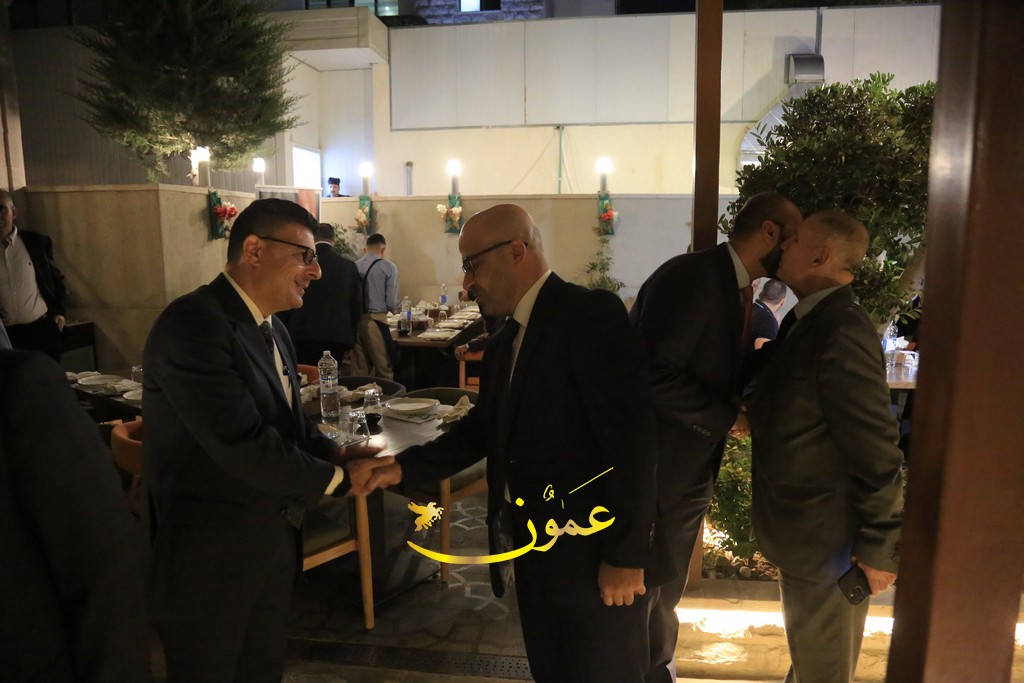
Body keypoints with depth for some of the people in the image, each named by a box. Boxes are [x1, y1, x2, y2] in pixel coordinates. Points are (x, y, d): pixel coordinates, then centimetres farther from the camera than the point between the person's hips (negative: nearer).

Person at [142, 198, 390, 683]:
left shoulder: (271, 330, 9)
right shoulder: (193, 324, -23)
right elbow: (244, 444, -29)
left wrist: (335, 455, -8)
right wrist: (336, 478, -15)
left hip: (271, 543, 9)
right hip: (207, 556, -8)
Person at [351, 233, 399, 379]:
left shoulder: (354, 266, 5)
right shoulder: (389, 267, -5)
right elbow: (392, 303, -8)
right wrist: (393, 309, 14)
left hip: (355, 320, 5)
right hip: (375, 321, -5)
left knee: (359, 371, 13)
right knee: (384, 370, 5)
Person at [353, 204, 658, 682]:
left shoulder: (592, 315, -17)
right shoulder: (505, 342, 10)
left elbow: (632, 439, -21)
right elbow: (482, 428, 13)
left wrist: (626, 556, -19)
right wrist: (405, 468, 1)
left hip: (593, 555, -8)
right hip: (532, 550, 8)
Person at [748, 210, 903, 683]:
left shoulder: (841, 333, -25)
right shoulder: (806, 321, 5)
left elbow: (876, 453, -23)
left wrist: (880, 549, -17)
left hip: (824, 539, -9)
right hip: (804, 533, 9)